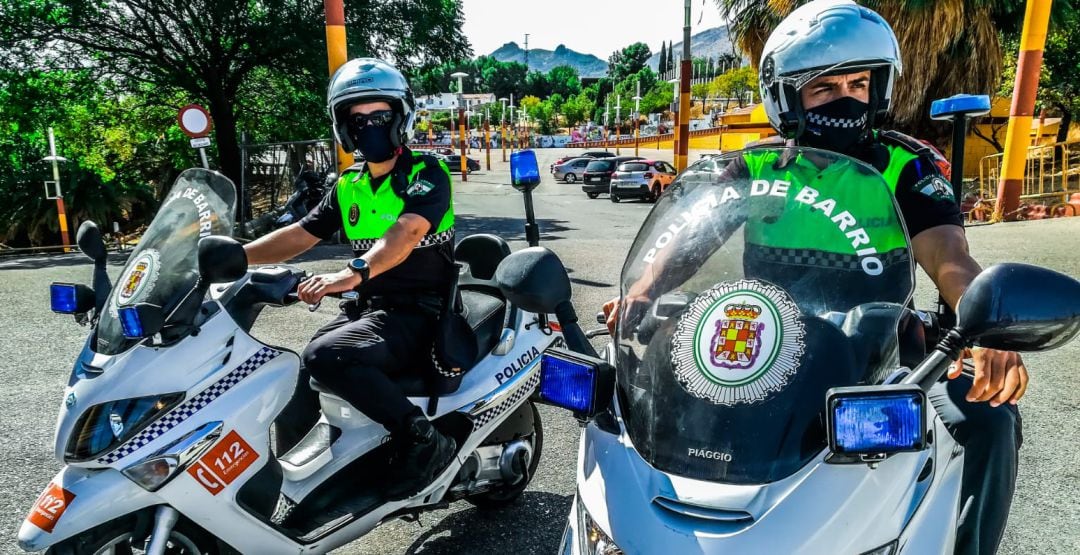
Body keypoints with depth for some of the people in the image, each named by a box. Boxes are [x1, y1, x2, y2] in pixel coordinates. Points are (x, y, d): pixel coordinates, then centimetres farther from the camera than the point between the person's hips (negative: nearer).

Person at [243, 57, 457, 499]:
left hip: (416, 313, -7)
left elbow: (406, 233, -27)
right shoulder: (348, 187, 13)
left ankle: (423, 439, -20)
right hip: (364, 308, 7)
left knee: (326, 357, -29)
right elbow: (299, 235, 13)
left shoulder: (427, 174, -8)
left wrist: (352, 273, -43)